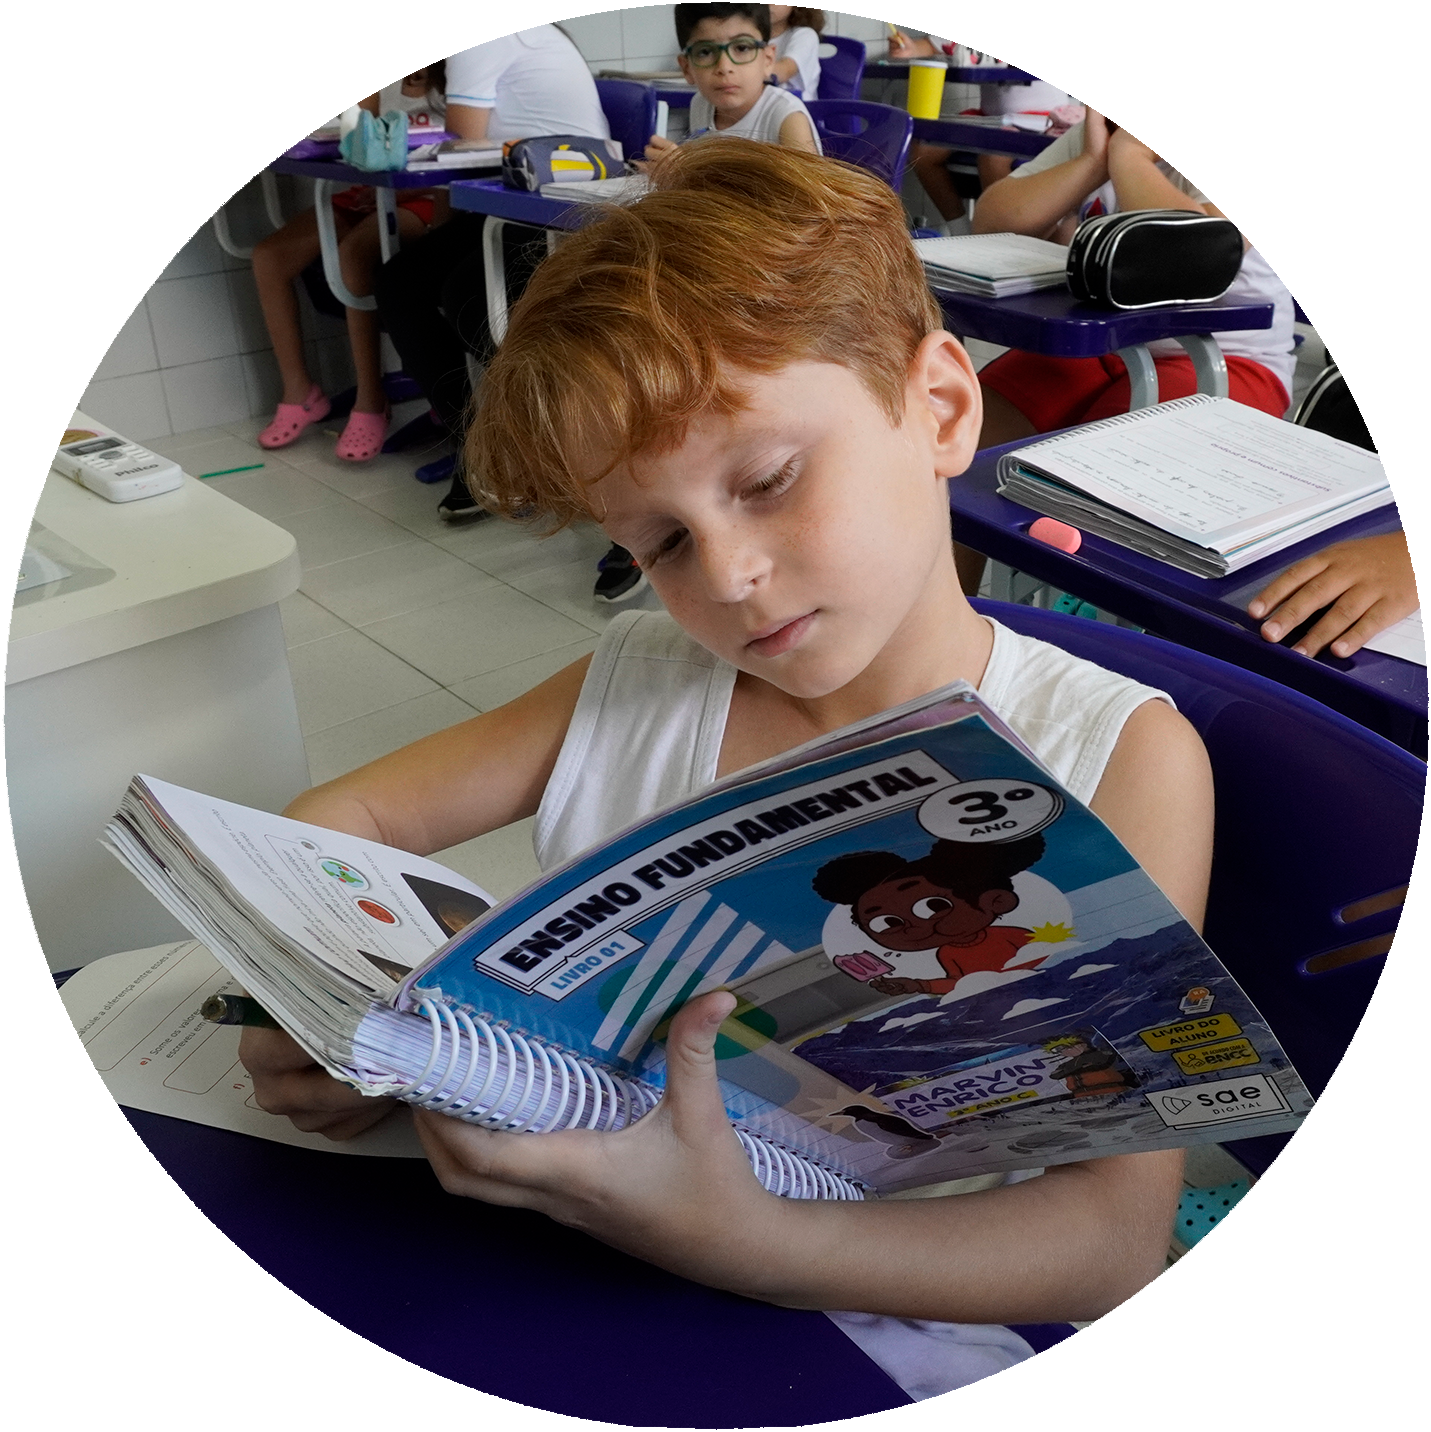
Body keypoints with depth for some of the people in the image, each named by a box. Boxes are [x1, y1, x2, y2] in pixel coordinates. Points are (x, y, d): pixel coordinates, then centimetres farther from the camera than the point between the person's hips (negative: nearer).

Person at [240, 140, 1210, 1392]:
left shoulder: (1120, 760, -10)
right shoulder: (632, 686, 1)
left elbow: (1120, 1239, -14)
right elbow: (337, 825, 9)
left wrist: (742, 1242, -30)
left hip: (878, 1326, -3)